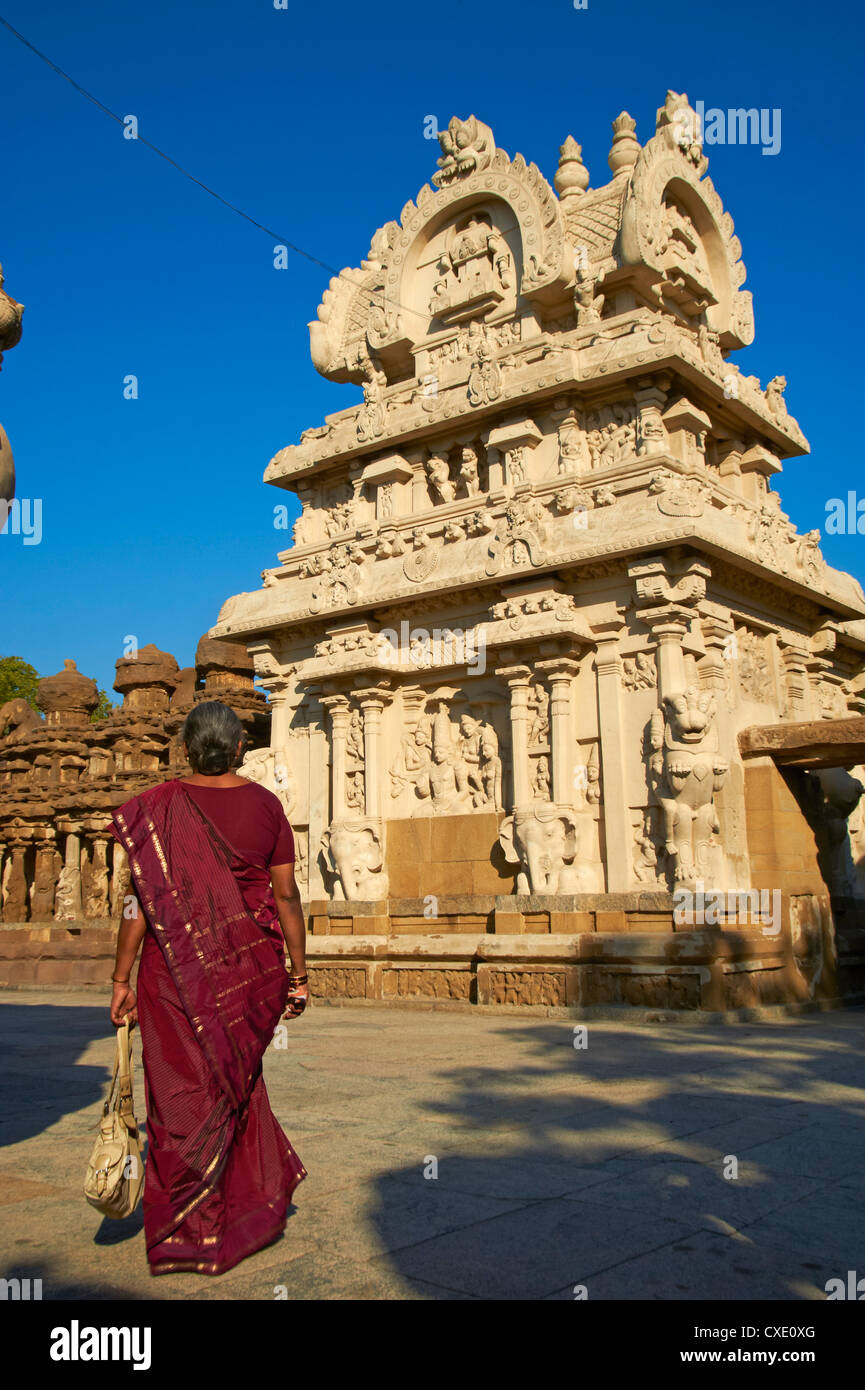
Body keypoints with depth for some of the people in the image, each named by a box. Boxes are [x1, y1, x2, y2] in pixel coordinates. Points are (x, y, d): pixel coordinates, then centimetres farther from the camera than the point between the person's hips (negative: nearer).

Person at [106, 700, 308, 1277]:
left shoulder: (159, 807, -7)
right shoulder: (265, 804, -2)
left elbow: (140, 900, -9)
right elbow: (286, 895, -2)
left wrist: (122, 980, -2)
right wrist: (298, 974, 6)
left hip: (176, 970, -2)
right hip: (251, 968, 2)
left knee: (182, 1090, 10)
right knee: (236, 1078, 22)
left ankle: (187, 1230, 19)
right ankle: (259, 1199, 32)